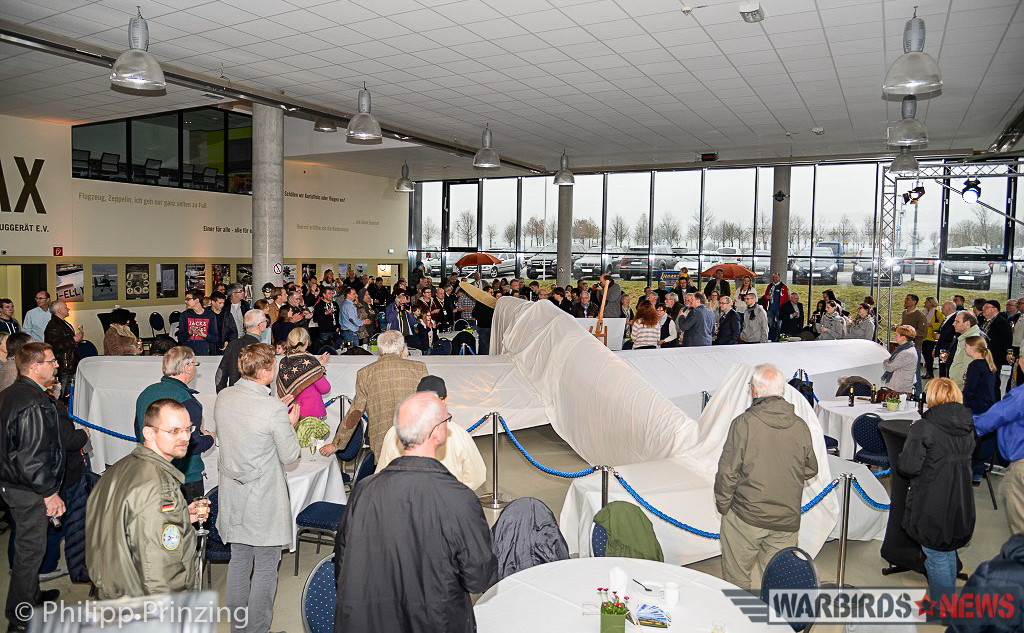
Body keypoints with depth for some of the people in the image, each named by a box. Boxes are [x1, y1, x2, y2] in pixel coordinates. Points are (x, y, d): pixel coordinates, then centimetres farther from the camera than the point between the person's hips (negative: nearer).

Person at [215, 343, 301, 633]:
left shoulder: (223, 397, -4)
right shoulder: (273, 408, -23)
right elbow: (290, 455, -14)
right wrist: (290, 423, 3)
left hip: (232, 495, 7)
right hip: (264, 499, -7)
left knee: (238, 561, 19)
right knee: (265, 568, 7)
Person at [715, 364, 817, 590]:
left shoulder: (744, 423, -14)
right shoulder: (801, 426, -1)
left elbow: (728, 471, -12)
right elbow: (810, 470, 11)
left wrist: (722, 505, 2)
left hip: (746, 518, -4)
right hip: (787, 520, 4)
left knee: (736, 580, 12)